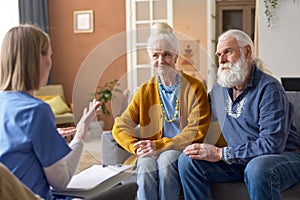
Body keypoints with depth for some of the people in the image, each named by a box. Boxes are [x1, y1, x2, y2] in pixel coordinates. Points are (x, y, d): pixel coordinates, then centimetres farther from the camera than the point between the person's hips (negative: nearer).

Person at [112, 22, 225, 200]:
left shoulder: (195, 87, 0)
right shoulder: (145, 91, 10)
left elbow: (196, 132, -7)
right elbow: (120, 127, 6)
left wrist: (160, 145, -16)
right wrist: (137, 148, -15)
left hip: (184, 150, -2)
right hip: (152, 152, 2)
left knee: (166, 160, -34)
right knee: (146, 166, -31)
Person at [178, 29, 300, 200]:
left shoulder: (269, 88, -13)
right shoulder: (219, 88, 9)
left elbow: (272, 143, -22)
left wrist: (221, 153, -22)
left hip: (284, 156, -6)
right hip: (240, 160, 6)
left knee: (257, 168, -40)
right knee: (188, 160, -13)